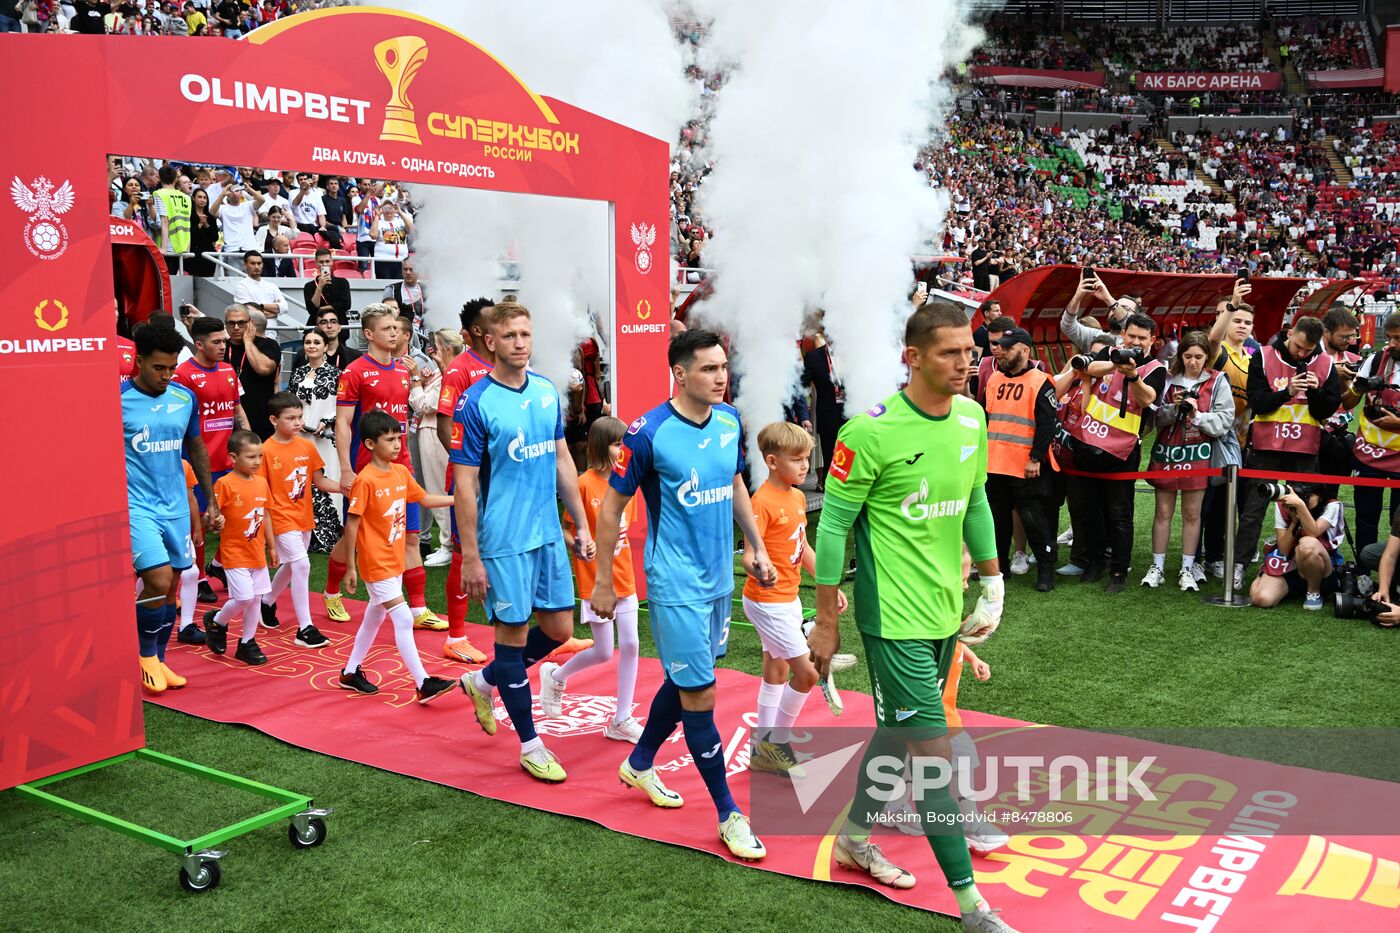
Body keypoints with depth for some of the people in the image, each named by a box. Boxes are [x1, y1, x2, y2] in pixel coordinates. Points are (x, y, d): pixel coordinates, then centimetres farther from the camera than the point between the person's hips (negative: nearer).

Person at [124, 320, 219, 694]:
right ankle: (145, 654, 8)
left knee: (171, 586, 9)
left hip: (176, 506, 5)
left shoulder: (186, 398, 4)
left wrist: (211, 502, 15)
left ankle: (158, 660, 26)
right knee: (159, 580, -17)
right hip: (135, 506, -5)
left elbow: (196, 450, 15)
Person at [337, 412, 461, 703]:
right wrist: (350, 568, -14)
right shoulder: (365, 480, -18)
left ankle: (351, 672, 34)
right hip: (376, 563, -8)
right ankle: (423, 684, -7)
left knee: (375, 617, 18)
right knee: (403, 619, -10)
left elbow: (424, 499, 17)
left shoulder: (401, 472, 3)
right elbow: (351, 524, -15)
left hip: (395, 560, 8)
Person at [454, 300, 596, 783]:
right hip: (503, 541, -6)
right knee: (513, 634, 3)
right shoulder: (475, 403, -12)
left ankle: (484, 681, 35)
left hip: (549, 535, 7)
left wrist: (581, 524, 12)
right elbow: (464, 485, -12)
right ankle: (530, 744, 17)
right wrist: (470, 558, -13)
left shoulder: (547, 391, 6)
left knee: (559, 628, 11)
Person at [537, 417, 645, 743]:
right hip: (595, 580, -6)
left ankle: (621, 720, 14)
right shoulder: (584, 484, -13)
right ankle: (556, 676, 29)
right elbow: (565, 531, -9)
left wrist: (620, 535, 0)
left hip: (623, 577, 6)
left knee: (630, 645, 3)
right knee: (604, 652, 0)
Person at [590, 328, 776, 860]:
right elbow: (611, 507, -9)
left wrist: (757, 547, 17)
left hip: (720, 578, 7)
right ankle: (729, 814, 11)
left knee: (684, 680, 20)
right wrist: (603, 583, -6)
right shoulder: (649, 433, -17)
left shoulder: (729, 421, 2)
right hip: (675, 584, -7)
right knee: (699, 696, -2)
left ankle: (639, 764, 43)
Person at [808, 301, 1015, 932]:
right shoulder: (871, 432, -17)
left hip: (945, 612, 7)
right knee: (933, 753, -6)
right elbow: (833, 524, -11)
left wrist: (993, 584, 18)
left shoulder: (972, 417, 4)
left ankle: (854, 837, 42)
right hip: (895, 618, -7)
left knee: (898, 732, 20)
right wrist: (826, 622, -9)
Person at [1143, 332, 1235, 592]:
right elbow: (1157, 417, 1)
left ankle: (1187, 569, 14)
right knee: (1163, 511, 5)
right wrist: (1174, 408, -17)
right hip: (1166, 452, 1)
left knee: (1192, 514, 5)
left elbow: (1225, 419, -6)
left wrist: (1197, 415, -18)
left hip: (1197, 454, -1)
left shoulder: (1217, 382, 0)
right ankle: (1157, 567, 13)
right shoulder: (1168, 379, 4)